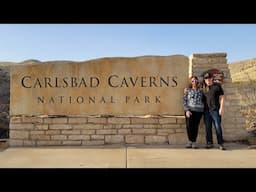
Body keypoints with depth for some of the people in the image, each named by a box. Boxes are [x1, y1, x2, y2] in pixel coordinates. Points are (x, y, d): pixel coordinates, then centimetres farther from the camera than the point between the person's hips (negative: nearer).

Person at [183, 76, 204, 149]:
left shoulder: (200, 91, 16)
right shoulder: (187, 90, 9)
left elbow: (203, 101, 20)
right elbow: (184, 101, 2)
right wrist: (187, 110, -9)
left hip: (198, 111, 2)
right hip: (189, 110, -1)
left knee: (195, 126, -2)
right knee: (189, 126, -9)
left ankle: (194, 142, 8)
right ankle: (190, 141, 6)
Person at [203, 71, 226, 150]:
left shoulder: (217, 86, 3)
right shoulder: (204, 88, 12)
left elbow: (221, 97, 1)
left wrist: (221, 108, -8)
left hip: (215, 110, -3)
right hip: (206, 110, 4)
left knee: (218, 127, -4)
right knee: (208, 127, 6)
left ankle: (220, 144, 2)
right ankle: (209, 143, 14)